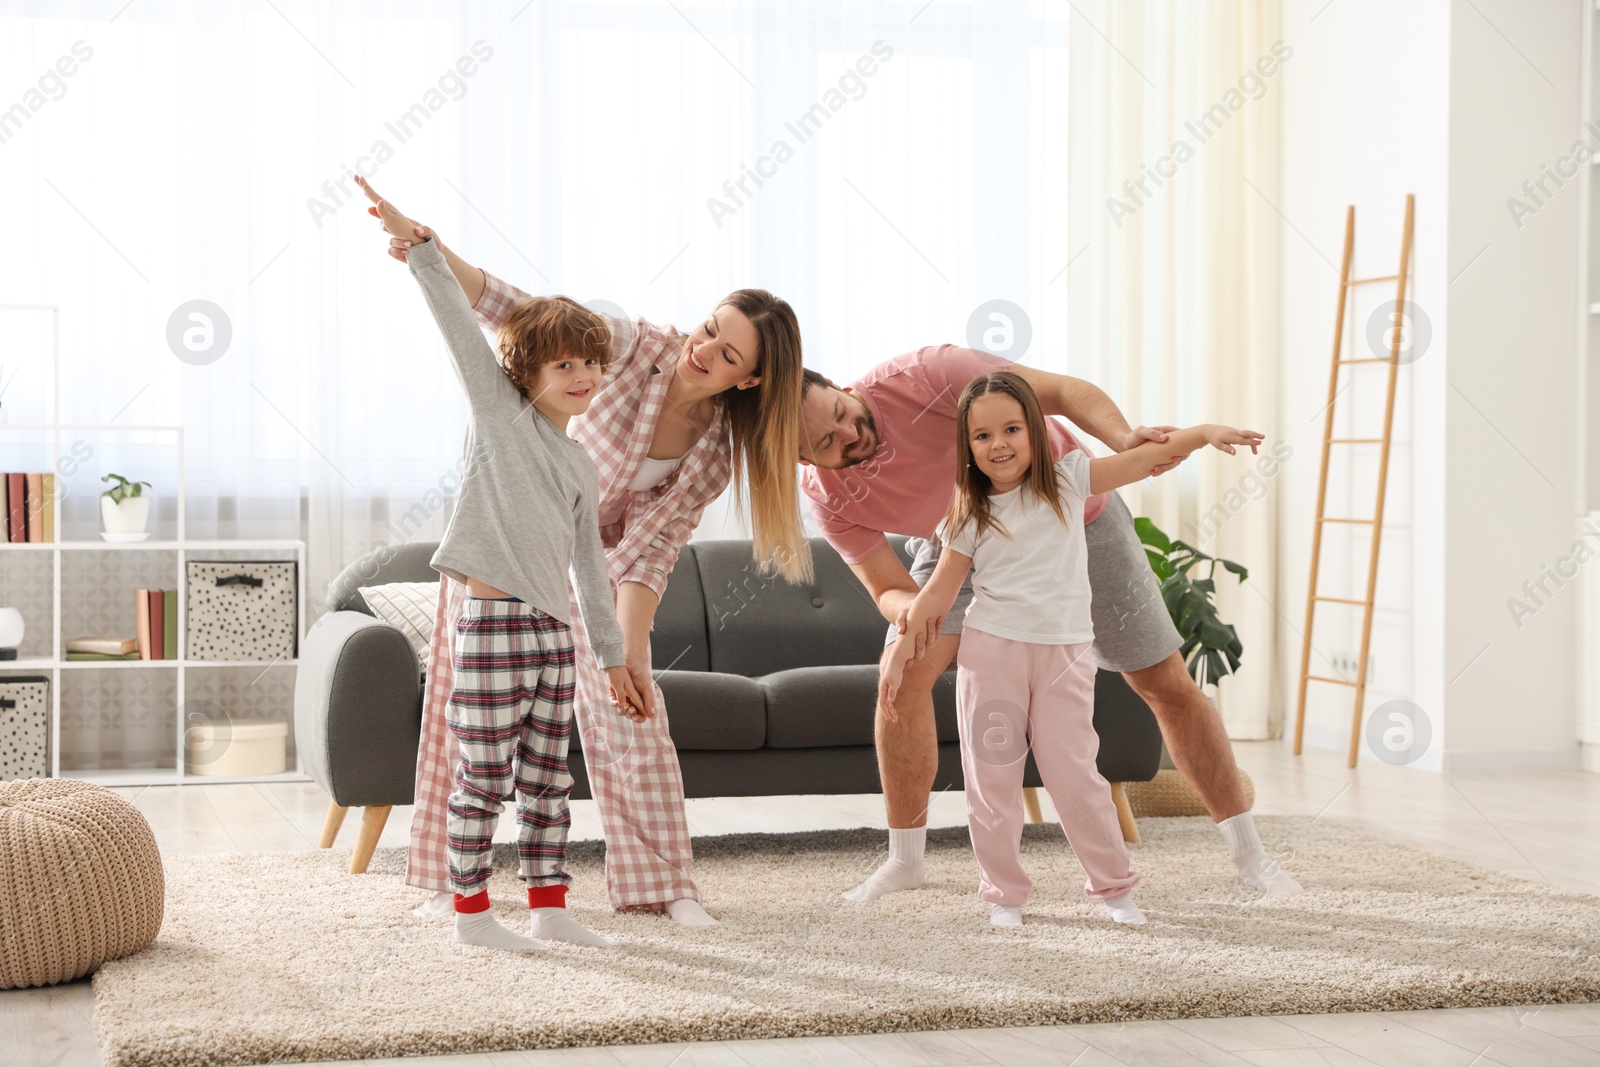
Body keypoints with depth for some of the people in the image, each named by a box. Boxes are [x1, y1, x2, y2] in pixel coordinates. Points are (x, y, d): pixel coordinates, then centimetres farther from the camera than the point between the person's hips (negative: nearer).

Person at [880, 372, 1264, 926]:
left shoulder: (1066, 481, 3)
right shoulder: (970, 516, 4)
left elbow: (1144, 457, -2)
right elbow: (939, 590, 8)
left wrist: (1202, 433, -14)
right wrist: (900, 651, 4)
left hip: (1063, 652, -1)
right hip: (991, 648, 1)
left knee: (1073, 772, -2)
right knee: (991, 776, 3)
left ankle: (1114, 886, 12)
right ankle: (1004, 893, 16)